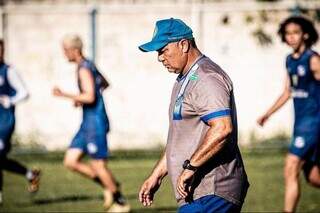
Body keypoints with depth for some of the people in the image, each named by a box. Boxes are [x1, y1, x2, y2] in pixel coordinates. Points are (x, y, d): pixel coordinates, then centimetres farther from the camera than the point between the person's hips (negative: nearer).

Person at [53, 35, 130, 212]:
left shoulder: (84, 69, -17)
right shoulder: (88, 65, 13)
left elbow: (90, 97, -26)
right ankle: (108, 186, 14)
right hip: (88, 123, 10)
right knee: (70, 161, 7)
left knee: (98, 166, -2)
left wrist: (64, 95, -24)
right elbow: (104, 84, 28)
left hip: (95, 122, -10)